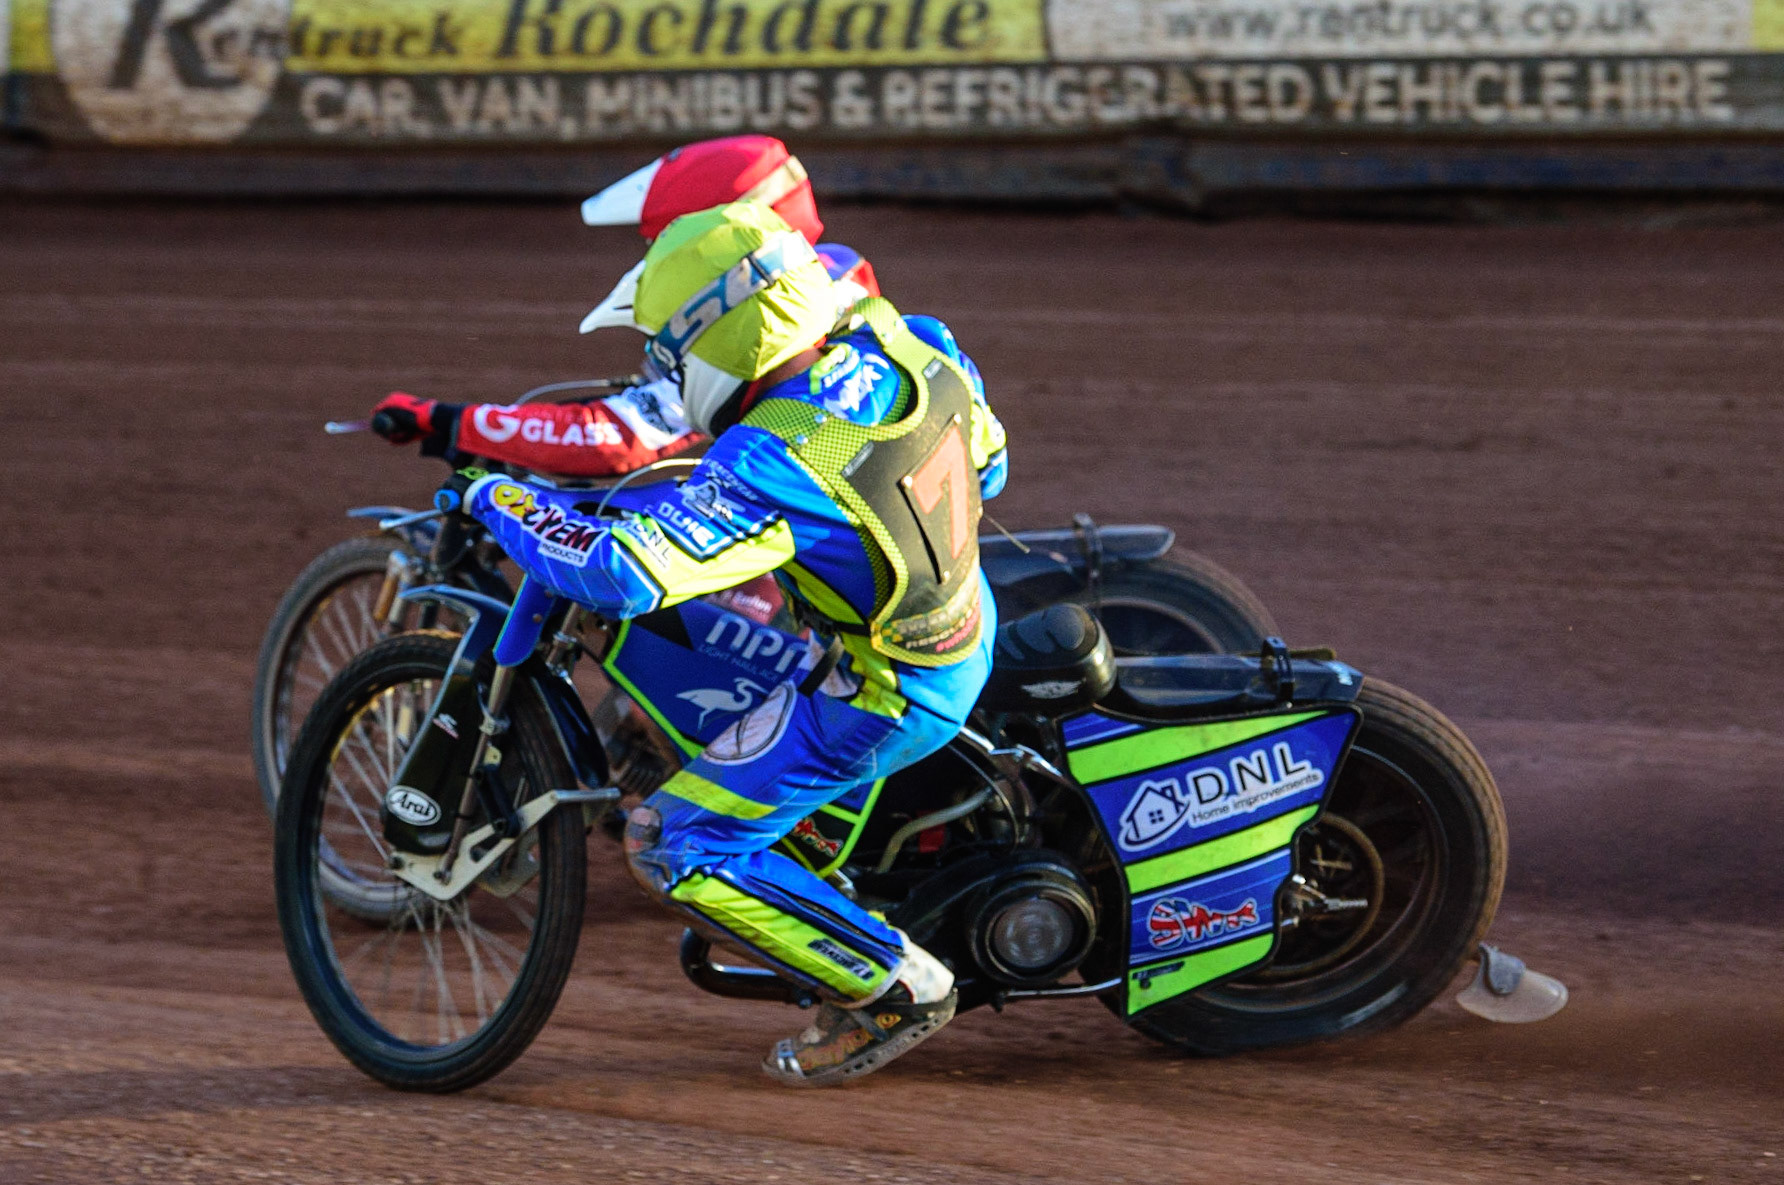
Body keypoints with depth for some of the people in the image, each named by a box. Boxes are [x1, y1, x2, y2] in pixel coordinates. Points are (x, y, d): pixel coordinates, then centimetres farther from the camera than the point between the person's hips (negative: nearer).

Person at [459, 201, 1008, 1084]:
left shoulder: (769, 463, -31)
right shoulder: (903, 343, -9)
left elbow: (623, 574, -34)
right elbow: (985, 463, 9)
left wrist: (503, 505, -18)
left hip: (886, 697, -9)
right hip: (967, 626, 9)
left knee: (676, 851, -1)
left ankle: (894, 987, 2)